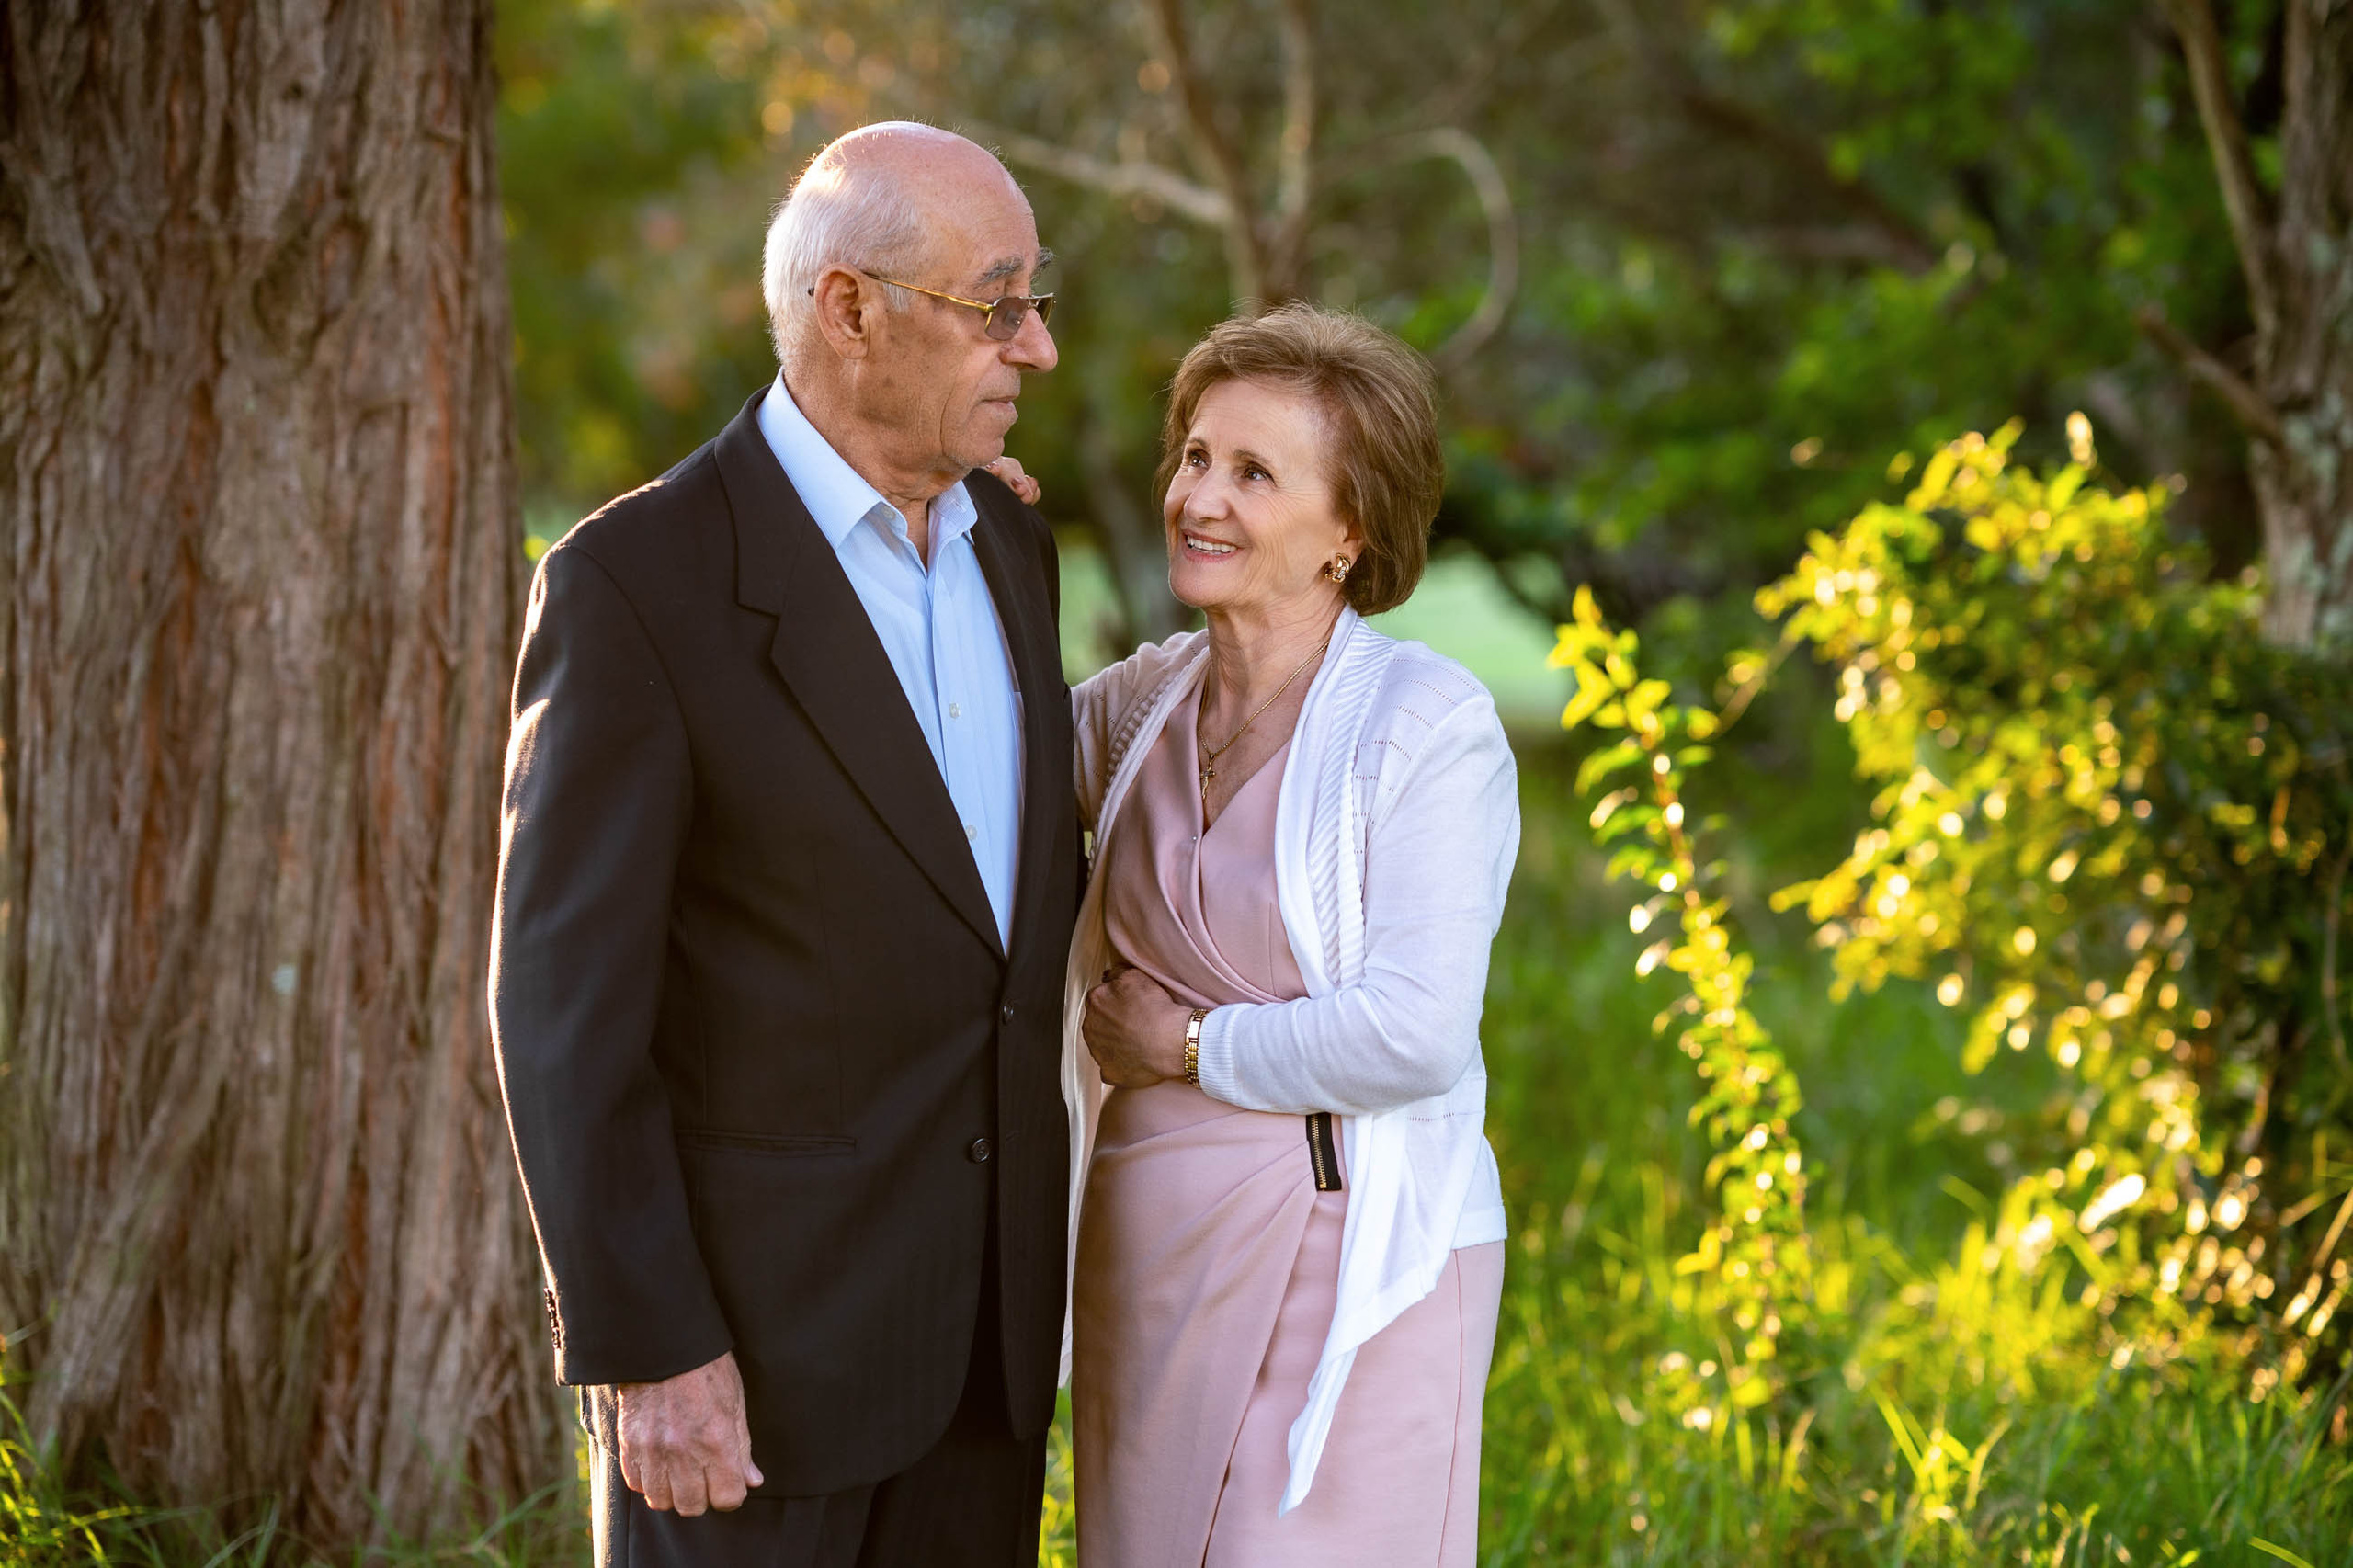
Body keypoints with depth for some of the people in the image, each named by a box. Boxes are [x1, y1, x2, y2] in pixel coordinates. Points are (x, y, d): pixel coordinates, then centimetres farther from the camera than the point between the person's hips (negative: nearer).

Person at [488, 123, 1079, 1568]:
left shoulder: (1009, 550, 8)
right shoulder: (637, 581, -15)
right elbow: (565, 1000, -15)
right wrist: (648, 1354, -18)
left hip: (984, 1316, 7)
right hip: (746, 1321, -6)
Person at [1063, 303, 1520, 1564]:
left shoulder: (1427, 724, -11)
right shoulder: (1145, 703, 7)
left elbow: (1414, 1033, -19)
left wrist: (1187, 1045, -8)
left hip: (1347, 1258, -6)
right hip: (1151, 1256, 6)